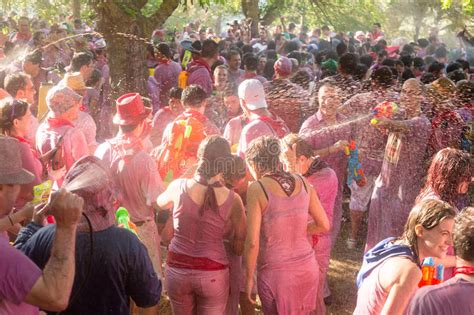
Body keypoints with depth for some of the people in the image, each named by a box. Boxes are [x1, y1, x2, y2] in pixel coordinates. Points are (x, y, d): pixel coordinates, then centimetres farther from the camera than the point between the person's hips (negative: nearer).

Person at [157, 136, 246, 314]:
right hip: (213, 274, -1)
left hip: (178, 270, 1)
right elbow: (239, 248, -4)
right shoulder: (232, 200, -10)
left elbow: (160, 203, 15)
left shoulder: (179, 187, -9)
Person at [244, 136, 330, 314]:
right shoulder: (302, 182, 1)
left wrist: (249, 277, -3)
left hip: (276, 272, -4)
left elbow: (253, 242, -15)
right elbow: (324, 225, 7)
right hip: (307, 268, 4)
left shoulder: (257, 189, -13)